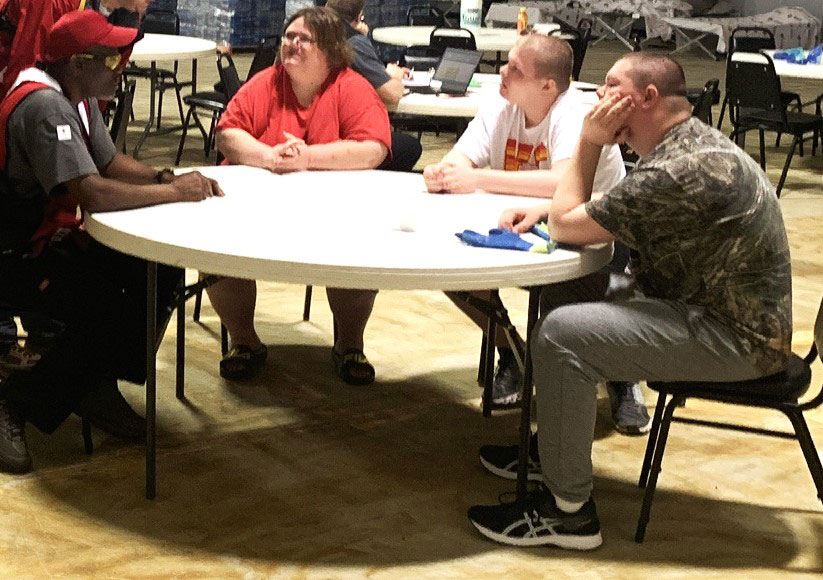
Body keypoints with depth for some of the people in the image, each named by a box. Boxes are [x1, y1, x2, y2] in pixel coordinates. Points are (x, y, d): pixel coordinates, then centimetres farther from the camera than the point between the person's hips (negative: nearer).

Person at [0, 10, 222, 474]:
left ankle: (96, 388, 8)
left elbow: (111, 162, 15)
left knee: (161, 273, -2)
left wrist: (169, 177, -5)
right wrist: (173, 192, -21)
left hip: (55, 239, 10)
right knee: (115, 316, -25)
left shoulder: (79, 98, 6)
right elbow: (92, 193, -33)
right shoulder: (44, 106, -25)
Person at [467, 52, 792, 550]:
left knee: (562, 335, -20)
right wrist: (544, 211, 1)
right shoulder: (692, 142, 9)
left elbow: (567, 226, -18)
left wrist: (589, 142, -9)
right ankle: (555, 443, 22)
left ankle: (568, 512, -10)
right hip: (721, 309, 11)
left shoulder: (681, 171, -25)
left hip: (735, 337, -11)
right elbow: (583, 212, 18)